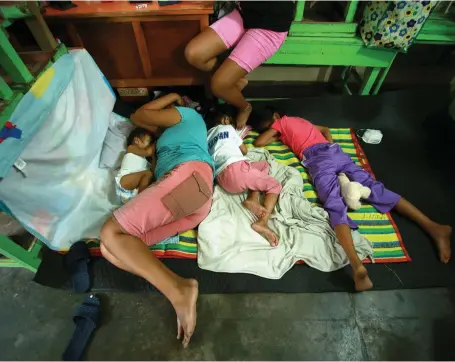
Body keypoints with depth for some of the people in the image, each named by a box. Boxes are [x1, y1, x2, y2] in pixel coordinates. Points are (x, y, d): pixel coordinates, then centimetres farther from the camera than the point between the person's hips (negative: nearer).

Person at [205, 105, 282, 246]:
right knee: (275, 186, 9)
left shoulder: (207, 137, 32)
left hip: (222, 179, 6)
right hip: (236, 167, -6)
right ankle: (262, 222, -17)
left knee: (263, 165, 27)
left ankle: (252, 199, 1)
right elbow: (244, 150, 21)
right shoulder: (227, 128, 18)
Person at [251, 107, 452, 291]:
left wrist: (275, 136, 30)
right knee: (375, 188, -2)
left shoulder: (282, 122, 17)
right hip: (335, 151, 7)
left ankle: (357, 265, -42)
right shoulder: (299, 120, 36)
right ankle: (433, 226, -10)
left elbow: (258, 142, 13)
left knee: (335, 206, -24)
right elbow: (325, 129, 43)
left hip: (317, 159, -7)